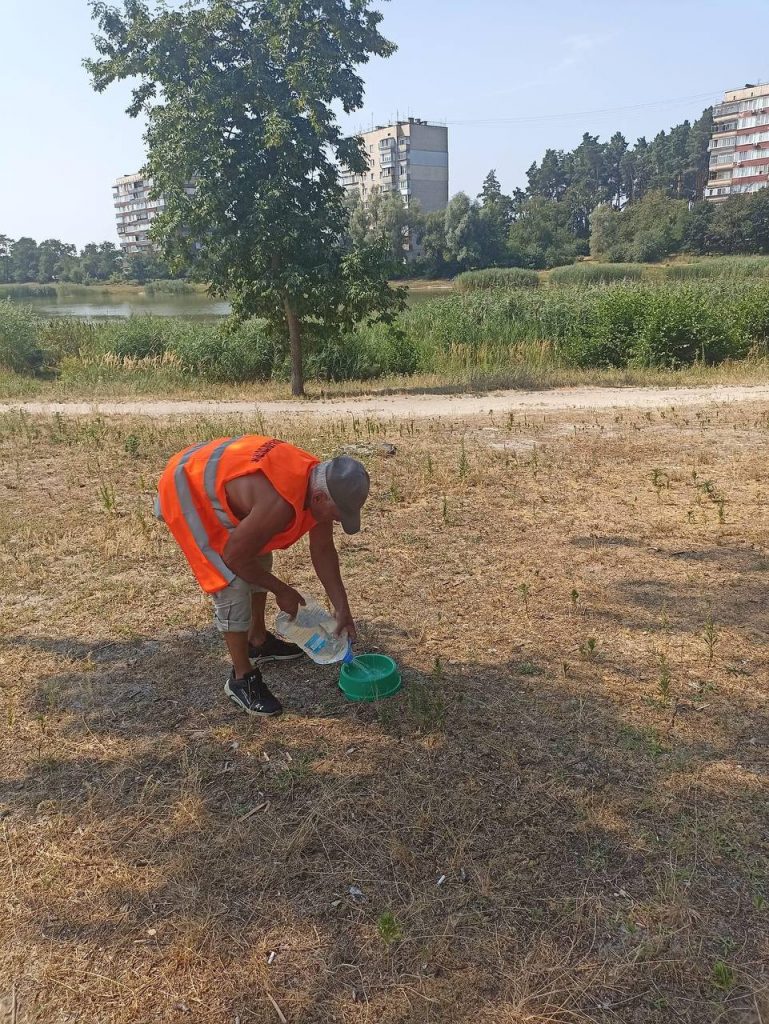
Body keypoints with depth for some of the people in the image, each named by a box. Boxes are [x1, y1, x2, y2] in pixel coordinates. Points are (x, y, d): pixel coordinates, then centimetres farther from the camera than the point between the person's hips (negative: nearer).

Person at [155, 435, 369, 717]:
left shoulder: (318, 483, -10)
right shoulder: (280, 504, -38)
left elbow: (323, 551, 2)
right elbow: (234, 557, -24)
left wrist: (342, 609, 4)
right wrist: (282, 591, -10)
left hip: (213, 475, 9)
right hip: (186, 494, -9)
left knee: (259, 559, 18)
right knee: (233, 586, -12)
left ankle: (258, 642, 38)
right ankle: (241, 678, 5)